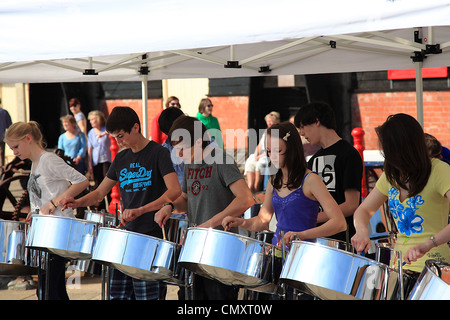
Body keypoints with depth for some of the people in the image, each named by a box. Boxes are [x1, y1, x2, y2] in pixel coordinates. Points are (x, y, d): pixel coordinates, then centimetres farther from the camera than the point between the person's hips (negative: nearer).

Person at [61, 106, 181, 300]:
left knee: (148, 296, -8)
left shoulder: (158, 153, -5)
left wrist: (140, 210, -28)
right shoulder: (121, 158, 15)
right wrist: (78, 203, 0)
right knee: (118, 295, 5)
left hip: (152, 235, -6)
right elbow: (100, 193, 21)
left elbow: (175, 190, -18)